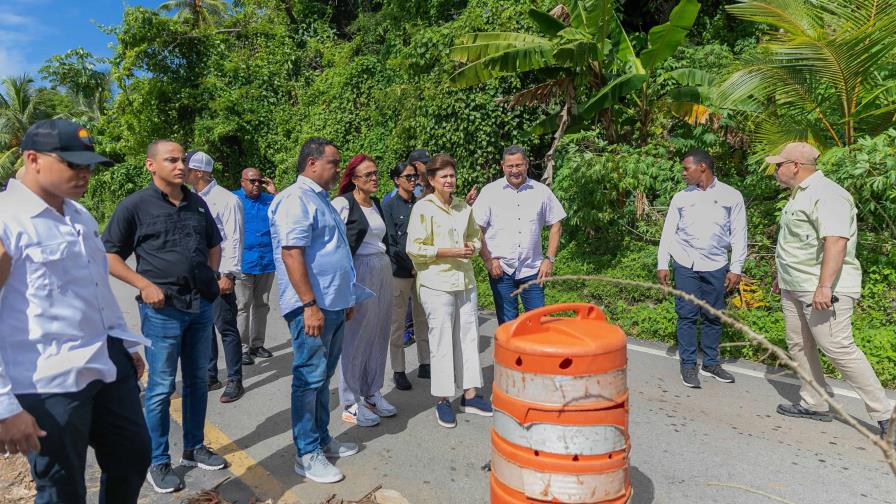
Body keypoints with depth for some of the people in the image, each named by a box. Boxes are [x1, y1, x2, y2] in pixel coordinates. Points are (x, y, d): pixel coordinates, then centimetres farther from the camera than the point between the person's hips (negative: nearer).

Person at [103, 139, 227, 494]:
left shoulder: (197, 203, 9)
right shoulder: (135, 205, -5)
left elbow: (214, 244, 23)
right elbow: (108, 255, -4)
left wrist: (209, 276, 8)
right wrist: (144, 284, -14)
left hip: (202, 305, 5)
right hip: (163, 308, -5)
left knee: (197, 380, 14)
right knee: (161, 387, 3)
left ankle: (194, 448, 30)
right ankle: (158, 462, 19)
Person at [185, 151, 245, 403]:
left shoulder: (226, 200, -10)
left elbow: (234, 239, -13)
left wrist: (228, 274, -17)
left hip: (218, 274, -7)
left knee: (225, 326, -2)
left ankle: (235, 380, 8)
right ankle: (210, 376, 26)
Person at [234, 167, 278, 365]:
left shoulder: (270, 199, 8)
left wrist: (275, 193, -8)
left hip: (267, 262, 4)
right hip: (243, 263, -4)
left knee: (261, 306, 12)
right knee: (242, 306, 1)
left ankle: (257, 344, 24)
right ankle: (242, 348, 8)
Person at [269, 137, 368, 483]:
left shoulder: (320, 199, 18)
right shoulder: (296, 199, -13)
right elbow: (291, 253, -21)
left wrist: (346, 298, 23)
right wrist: (310, 305, -24)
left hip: (333, 304, 10)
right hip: (313, 306, -10)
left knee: (323, 376, 17)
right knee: (310, 378, -1)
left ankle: (321, 439, 29)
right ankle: (307, 454, 11)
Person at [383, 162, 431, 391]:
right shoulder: (389, 207, -3)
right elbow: (390, 244, -7)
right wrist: (410, 266, -11)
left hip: (423, 271, 4)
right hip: (400, 273, -4)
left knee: (423, 320, 10)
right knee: (398, 323, 2)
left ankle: (424, 364, 22)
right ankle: (398, 371, 11)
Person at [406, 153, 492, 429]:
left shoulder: (464, 207, 12)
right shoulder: (423, 208, -5)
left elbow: (475, 236, 24)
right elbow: (414, 248, -11)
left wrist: (472, 247, 0)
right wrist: (450, 252, -16)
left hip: (465, 280, 6)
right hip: (436, 283, -6)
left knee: (468, 335, 9)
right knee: (441, 339, -2)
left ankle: (470, 394, 21)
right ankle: (443, 399, 11)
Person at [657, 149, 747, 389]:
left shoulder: (731, 196, 3)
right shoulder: (681, 197, 6)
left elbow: (739, 234, 3)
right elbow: (668, 232, 7)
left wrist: (736, 268, -2)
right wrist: (662, 264, 1)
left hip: (716, 266, 0)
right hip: (685, 265, 0)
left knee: (713, 316, 8)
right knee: (687, 315, 0)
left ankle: (711, 363, 22)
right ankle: (688, 365, 10)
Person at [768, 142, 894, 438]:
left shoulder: (826, 194, -15)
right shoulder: (800, 195, 17)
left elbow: (836, 241, -26)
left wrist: (824, 286, -32)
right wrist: (782, 277, 28)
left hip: (824, 290, -10)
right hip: (795, 289, 10)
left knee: (838, 349, -10)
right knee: (799, 346, 12)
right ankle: (813, 405, 22)